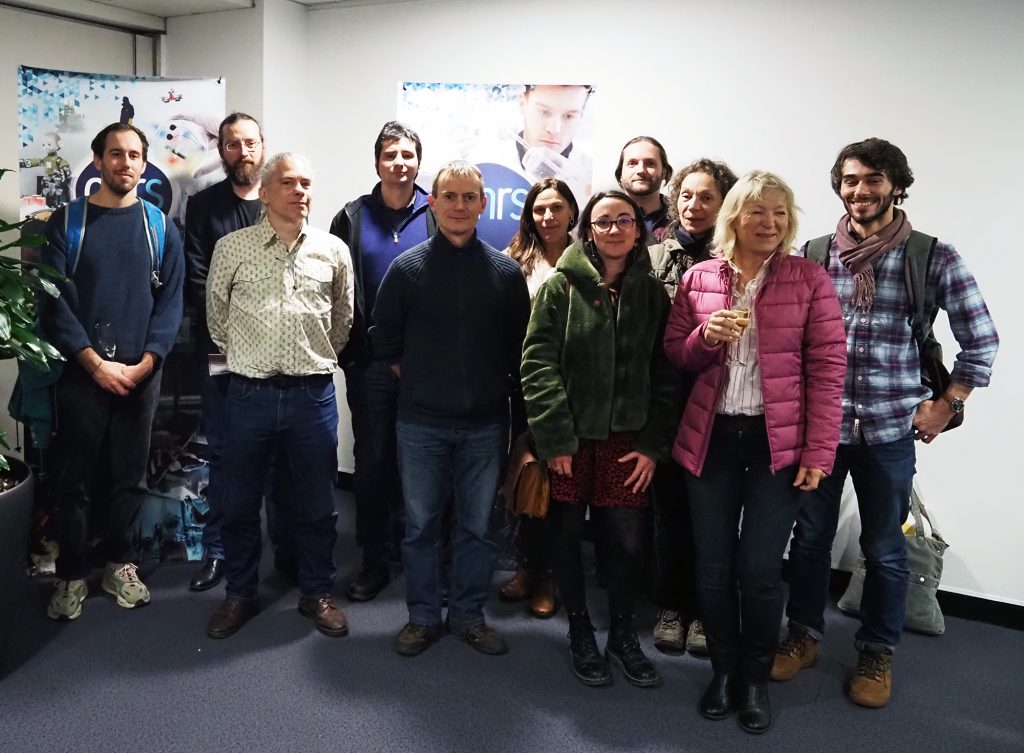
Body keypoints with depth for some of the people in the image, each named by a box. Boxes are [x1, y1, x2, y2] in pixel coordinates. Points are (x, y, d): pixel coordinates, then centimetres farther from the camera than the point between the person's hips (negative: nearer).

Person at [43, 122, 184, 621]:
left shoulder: (160, 227, 6)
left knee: (130, 476, 9)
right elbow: (53, 300, -5)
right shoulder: (66, 221, 2)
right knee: (74, 478, 5)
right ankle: (72, 575, 18)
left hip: (141, 375, 1)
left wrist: (143, 364, -10)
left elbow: (171, 302, 1)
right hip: (80, 373, -1)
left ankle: (121, 566, 24)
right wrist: (96, 363, -13)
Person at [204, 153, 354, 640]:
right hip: (249, 393, 0)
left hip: (313, 394, 1)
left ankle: (316, 594, 27)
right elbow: (216, 311, 12)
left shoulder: (333, 251, 3)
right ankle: (239, 595, 29)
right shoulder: (232, 247, 0)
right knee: (240, 503, 11)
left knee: (317, 504, 10)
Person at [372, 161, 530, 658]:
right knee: (421, 523, 9)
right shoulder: (407, 267, -2)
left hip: (486, 424, 1)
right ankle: (422, 617, 24)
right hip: (421, 423, -1)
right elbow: (384, 338, 7)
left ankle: (469, 616, 26)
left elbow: (519, 346, 7)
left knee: (478, 525, 10)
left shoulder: (505, 272, 0)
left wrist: (509, 403, 4)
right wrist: (415, 381, 4)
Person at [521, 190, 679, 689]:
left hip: (627, 439, 2)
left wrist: (653, 444, -2)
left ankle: (623, 634, 25)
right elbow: (538, 363, -8)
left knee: (627, 541, 2)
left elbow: (665, 373, 4)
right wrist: (554, 437, -13)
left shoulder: (652, 292, 4)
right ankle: (579, 632, 29)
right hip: (568, 439, -1)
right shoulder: (561, 287, -4)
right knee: (566, 535, 8)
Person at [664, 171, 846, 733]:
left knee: (760, 567, 2)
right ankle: (723, 668, 31)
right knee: (712, 565, 10)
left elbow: (827, 367, -5)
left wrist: (820, 450, -9)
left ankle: (756, 678, 25)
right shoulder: (698, 279, 3)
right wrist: (706, 336, -13)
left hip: (779, 441, -2)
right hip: (710, 436, 2)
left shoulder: (810, 279, -3)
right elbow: (675, 354, 9)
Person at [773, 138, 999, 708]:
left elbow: (982, 339, 1)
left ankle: (878, 652, 31)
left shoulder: (933, 256, -4)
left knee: (885, 549, 11)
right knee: (811, 537, 13)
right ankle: (804, 635, 33)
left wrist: (945, 405, -2)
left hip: (890, 430, -1)